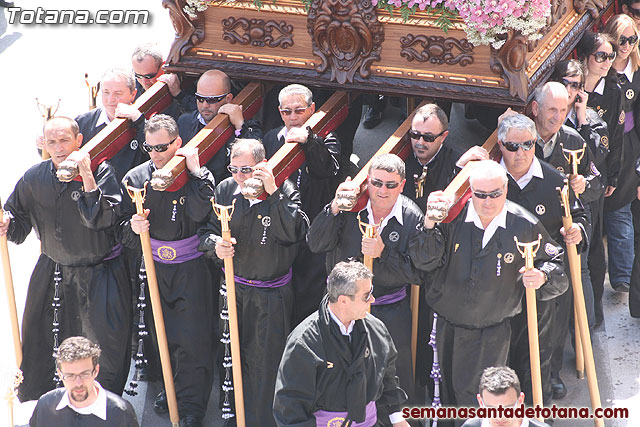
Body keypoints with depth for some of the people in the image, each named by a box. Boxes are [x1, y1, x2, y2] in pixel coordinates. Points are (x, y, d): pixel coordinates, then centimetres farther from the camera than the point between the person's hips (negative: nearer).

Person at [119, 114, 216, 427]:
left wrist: (195, 171, -24)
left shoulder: (198, 175, -7)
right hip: (153, 267, 3)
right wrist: (133, 228, -16)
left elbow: (200, 213, -26)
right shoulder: (135, 178, 2)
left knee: (193, 340, -5)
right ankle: (171, 389, 30)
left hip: (190, 269, -3)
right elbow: (125, 232, 7)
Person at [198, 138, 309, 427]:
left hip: (271, 297, -4)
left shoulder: (284, 192, -11)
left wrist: (274, 192, -28)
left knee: (265, 362, 0)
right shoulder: (225, 190, 1)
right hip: (233, 289, 4)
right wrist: (215, 245, -16)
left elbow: (296, 234, -25)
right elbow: (206, 230, 7)